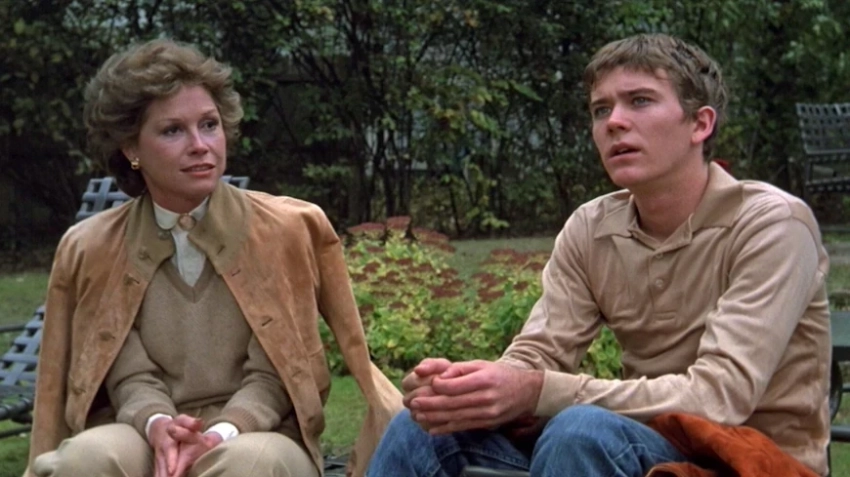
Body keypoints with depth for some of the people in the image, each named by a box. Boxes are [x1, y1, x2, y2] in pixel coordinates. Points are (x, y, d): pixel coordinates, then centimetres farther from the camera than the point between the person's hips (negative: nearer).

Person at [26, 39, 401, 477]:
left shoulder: (288, 229, 0)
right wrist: (156, 425, -25)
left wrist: (221, 434, -24)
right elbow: (132, 379, -2)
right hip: (148, 441, 1)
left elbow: (270, 375, -5)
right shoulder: (90, 249, 4)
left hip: (255, 437, -1)